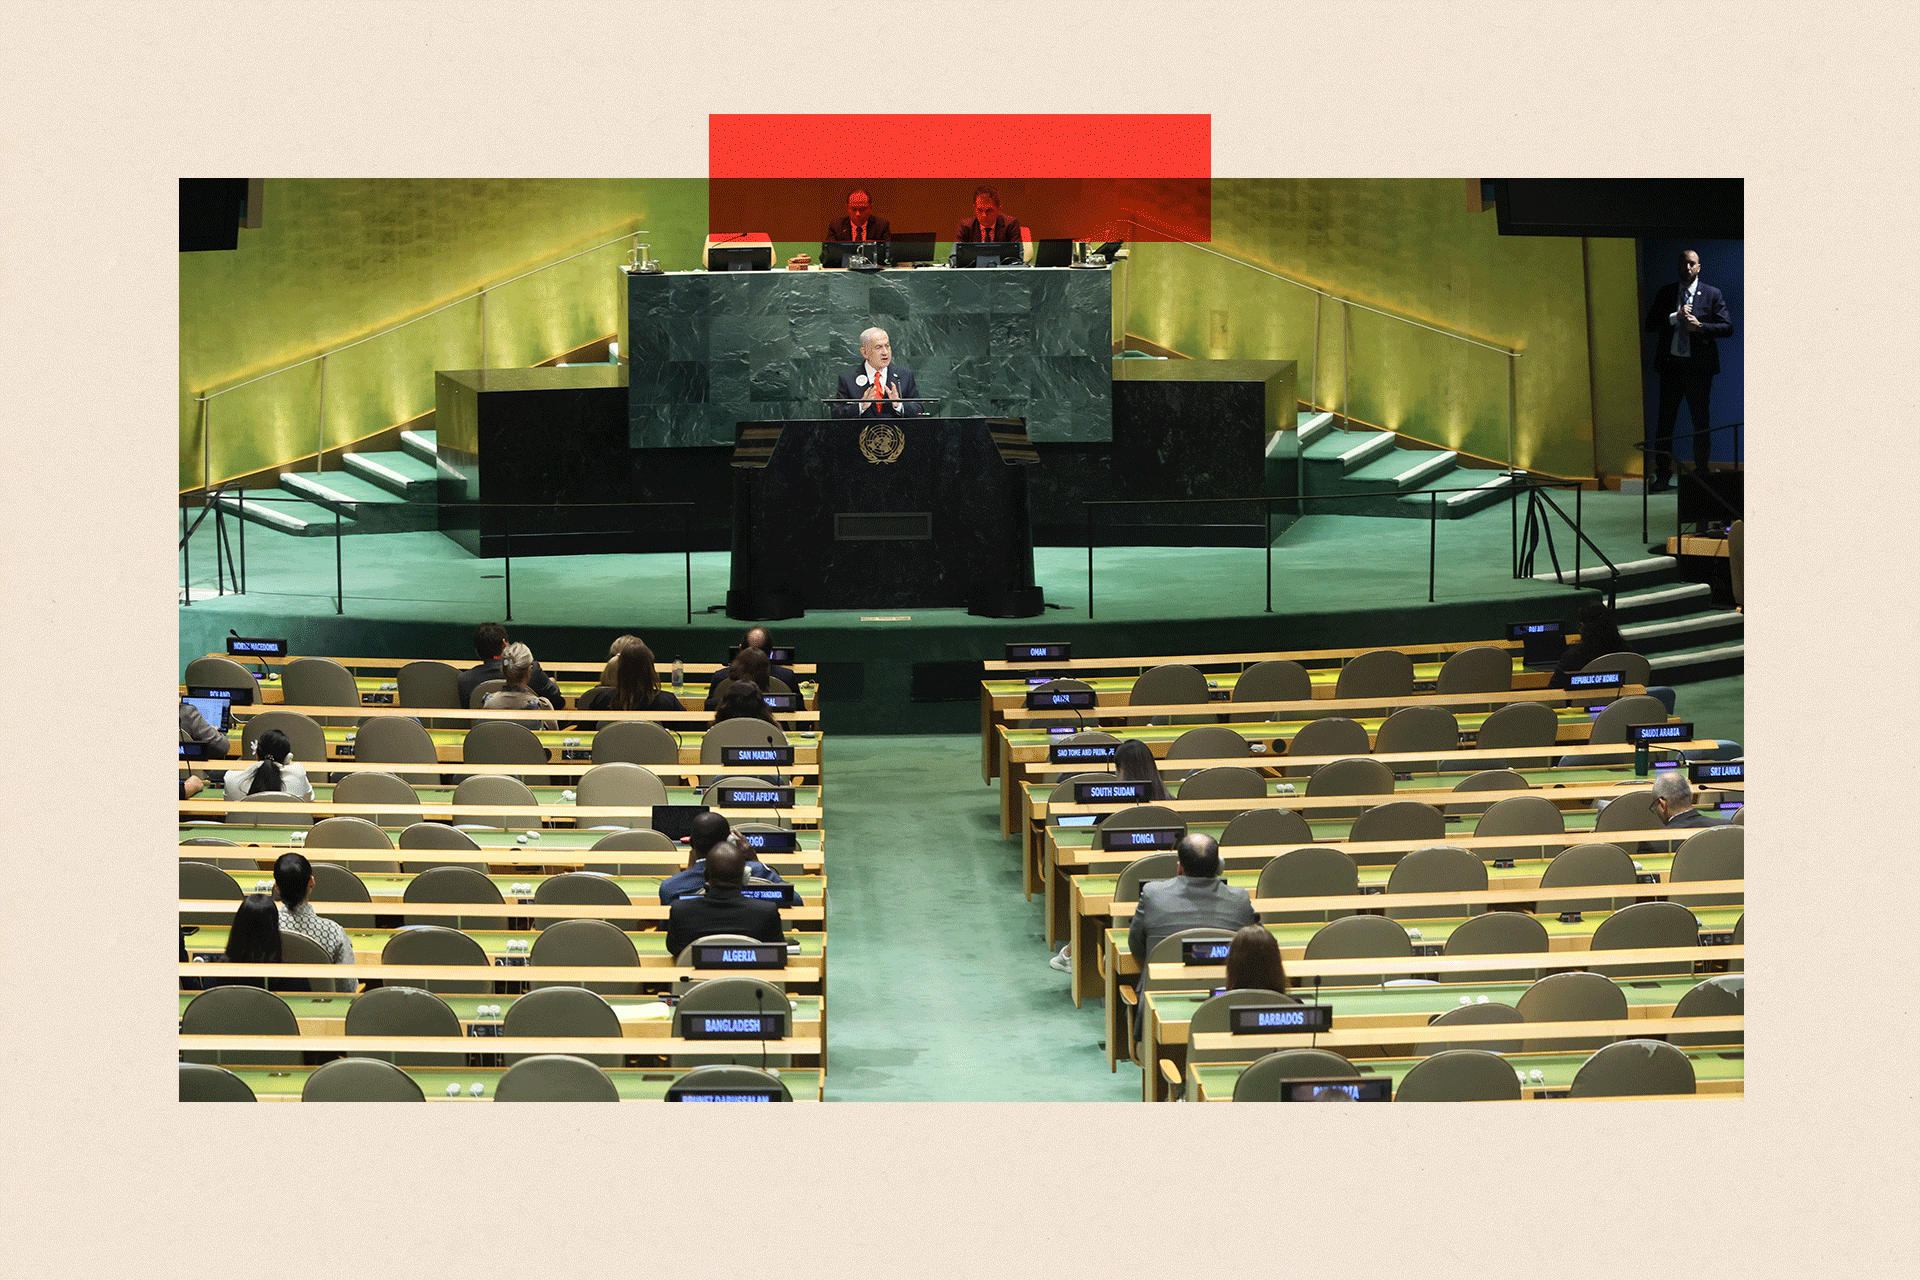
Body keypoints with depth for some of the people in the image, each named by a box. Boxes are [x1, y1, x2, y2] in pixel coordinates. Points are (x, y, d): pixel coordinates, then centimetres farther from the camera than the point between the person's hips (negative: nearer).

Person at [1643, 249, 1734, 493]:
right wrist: (1676, 317, -12)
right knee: (1665, 420, 3)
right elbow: (1650, 324, 3)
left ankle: (1701, 472, 11)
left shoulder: (1712, 294, 3)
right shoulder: (1665, 293, 9)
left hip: (1699, 365, -2)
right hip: (1671, 365, 2)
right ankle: (1662, 475, 8)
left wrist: (1700, 326, -15)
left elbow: (1728, 327, -2)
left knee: (1701, 422, 2)